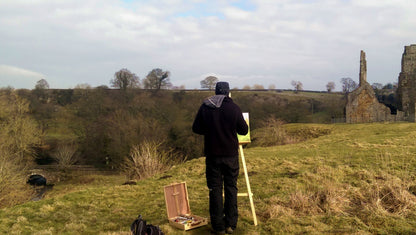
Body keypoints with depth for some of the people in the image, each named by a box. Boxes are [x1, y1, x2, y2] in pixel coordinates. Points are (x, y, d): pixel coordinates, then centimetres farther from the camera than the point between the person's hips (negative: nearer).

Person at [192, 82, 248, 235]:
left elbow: (196, 129, 5)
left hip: (212, 155, 1)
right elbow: (244, 130, 0)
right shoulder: (233, 108, -7)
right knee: (231, 188, 11)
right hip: (231, 154, -1)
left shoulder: (205, 107, -2)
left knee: (215, 189, 7)